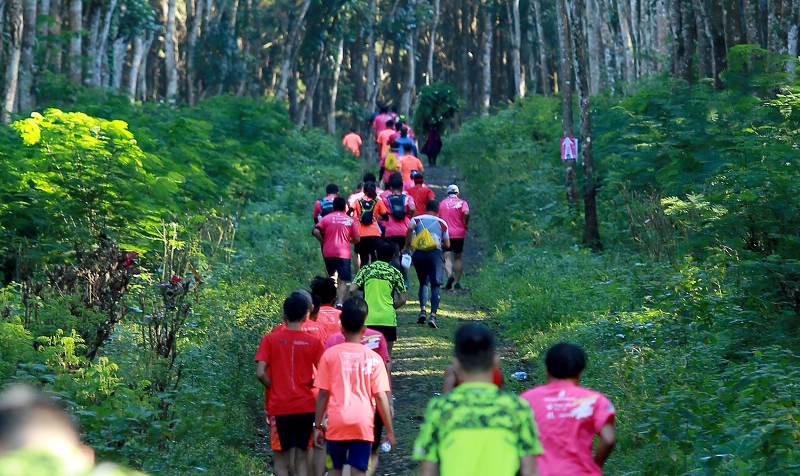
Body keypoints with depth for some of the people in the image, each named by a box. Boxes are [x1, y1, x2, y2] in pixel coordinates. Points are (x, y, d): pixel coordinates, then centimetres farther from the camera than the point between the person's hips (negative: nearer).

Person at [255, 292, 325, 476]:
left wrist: (274, 388, 4)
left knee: (280, 460, 6)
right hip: (305, 406, 1)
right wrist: (308, 384, 9)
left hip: (279, 407, -1)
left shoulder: (270, 339, -4)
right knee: (302, 459, 9)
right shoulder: (313, 342, -1)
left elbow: (260, 373, -12)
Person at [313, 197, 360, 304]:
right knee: (343, 281, -3)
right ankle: (340, 303, -17)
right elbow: (357, 239, 1)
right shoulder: (350, 220, 4)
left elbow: (316, 232, -8)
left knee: (332, 276, 24)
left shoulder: (326, 218, 5)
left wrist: (323, 242, 6)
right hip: (344, 253, -2)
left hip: (328, 252, 2)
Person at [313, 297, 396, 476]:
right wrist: (390, 430, 3)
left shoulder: (330, 354, 0)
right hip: (363, 423, -1)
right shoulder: (373, 358, 0)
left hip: (336, 422, 1)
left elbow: (323, 394, -1)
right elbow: (381, 397, -3)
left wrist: (317, 425, 7)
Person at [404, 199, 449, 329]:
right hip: (435, 253, -1)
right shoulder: (442, 222, 15)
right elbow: (447, 244, 13)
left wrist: (406, 246, -1)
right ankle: (433, 315, -15)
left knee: (423, 282, 19)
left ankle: (422, 310, 2)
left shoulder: (417, 219, 14)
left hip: (419, 253, 1)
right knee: (435, 285, -1)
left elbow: (410, 228, -9)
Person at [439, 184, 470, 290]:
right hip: (459, 234, 1)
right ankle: (457, 282, 9)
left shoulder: (442, 203, 6)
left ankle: (450, 275, -33)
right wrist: (466, 224, -3)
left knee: (447, 257, -6)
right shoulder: (462, 202, 1)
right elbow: (466, 213, -18)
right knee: (458, 258, 13)